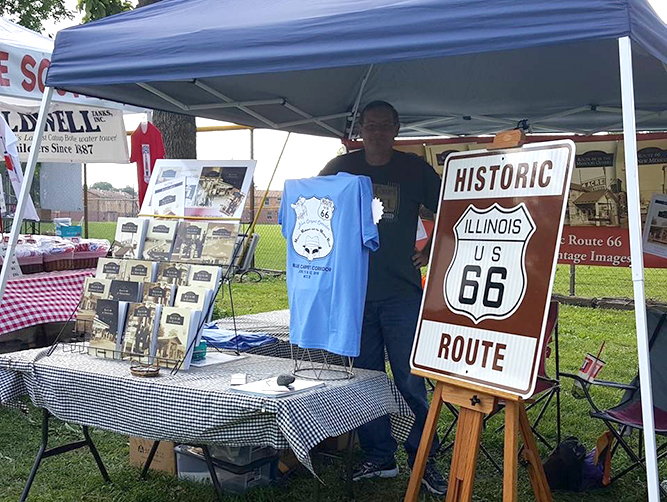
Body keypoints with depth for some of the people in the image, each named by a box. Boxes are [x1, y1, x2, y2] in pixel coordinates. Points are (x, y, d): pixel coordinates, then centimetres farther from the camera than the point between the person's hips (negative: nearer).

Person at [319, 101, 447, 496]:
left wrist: (431, 252, 4)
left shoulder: (415, 169, 4)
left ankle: (423, 458, 10)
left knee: (411, 379, -4)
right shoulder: (341, 168, 7)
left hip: (402, 290, -2)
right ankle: (378, 457, 21)